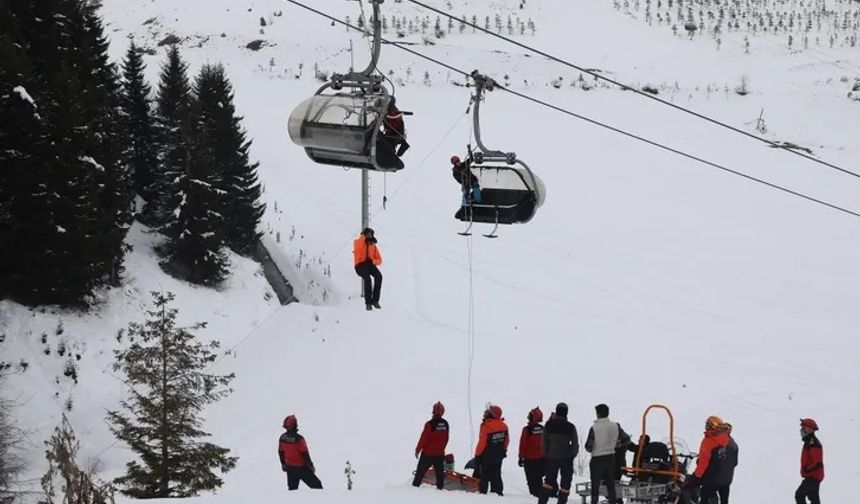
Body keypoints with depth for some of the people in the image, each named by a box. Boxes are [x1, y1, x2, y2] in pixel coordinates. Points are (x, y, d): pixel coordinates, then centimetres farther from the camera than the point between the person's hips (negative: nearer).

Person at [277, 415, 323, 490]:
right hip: (302, 468, -6)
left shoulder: (282, 438, -4)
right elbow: (305, 453, -17)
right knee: (316, 485, 4)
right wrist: (311, 465, -4)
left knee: (292, 488, 15)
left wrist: (283, 464, 23)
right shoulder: (298, 438, -22)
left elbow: (280, 452, 8)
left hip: (290, 468, 6)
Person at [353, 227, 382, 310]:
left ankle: (375, 300, -25)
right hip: (360, 265, -4)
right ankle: (368, 302, -29)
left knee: (378, 276, -27)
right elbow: (357, 248, -20)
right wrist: (364, 236, -17)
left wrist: (373, 261, -9)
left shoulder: (373, 245, 17)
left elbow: (379, 260, 13)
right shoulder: (357, 242, 7)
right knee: (367, 278, -33)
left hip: (370, 264, 4)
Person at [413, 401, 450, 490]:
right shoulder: (445, 424, -3)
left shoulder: (430, 424, -19)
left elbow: (423, 439, -14)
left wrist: (417, 450, -3)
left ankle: (415, 486, 8)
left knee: (420, 471, 6)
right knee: (439, 472, 11)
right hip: (440, 454, 4)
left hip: (428, 453, -4)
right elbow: (446, 439, 7)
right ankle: (440, 487, 12)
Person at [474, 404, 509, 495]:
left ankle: (483, 491, 5)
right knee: (496, 474, 14)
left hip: (487, 455, -6)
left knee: (484, 475, 4)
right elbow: (506, 439, 8)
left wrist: (477, 454, -8)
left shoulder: (486, 426, -21)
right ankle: (497, 491, 14)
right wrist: (504, 450, 22)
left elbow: (482, 442, -18)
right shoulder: (503, 425, -2)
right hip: (499, 455, 6)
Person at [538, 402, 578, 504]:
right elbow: (575, 444, -3)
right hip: (566, 458, -2)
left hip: (552, 457, 2)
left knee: (549, 480, 11)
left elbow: (544, 442, 2)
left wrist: (546, 454, 13)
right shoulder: (570, 427, -9)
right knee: (565, 482, 6)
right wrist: (572, 455, 11)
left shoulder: (548, 425, -4)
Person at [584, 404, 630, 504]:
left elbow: (588, 447, -14)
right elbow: (627, 439, 5)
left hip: (597, 458, -4)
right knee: (611, 484, 11)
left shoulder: (594, 428, -17)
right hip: (611, 458, 4)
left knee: (595, 485, 4)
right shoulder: (615, 426, -3)